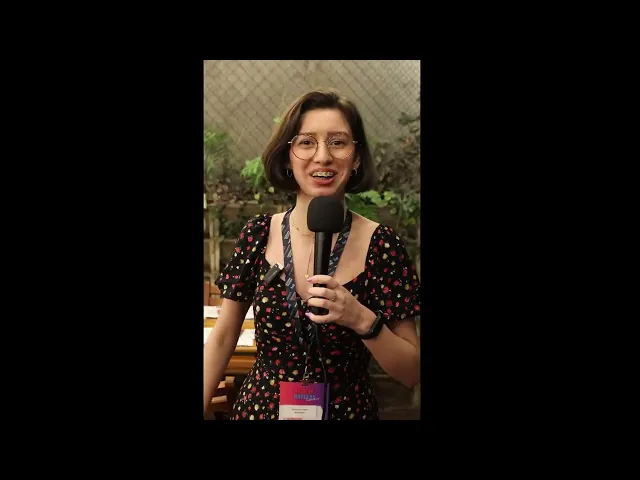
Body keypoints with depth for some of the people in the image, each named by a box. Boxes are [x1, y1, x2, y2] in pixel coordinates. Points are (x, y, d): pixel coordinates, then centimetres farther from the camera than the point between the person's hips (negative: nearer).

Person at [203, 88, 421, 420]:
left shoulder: (382, 244, -14)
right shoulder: (258, 234, -9)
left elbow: (412, 372, -11)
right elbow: (222, 339, -1)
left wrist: (363, 320, -26)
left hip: (348, 409, -1)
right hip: (260, 407, 2)